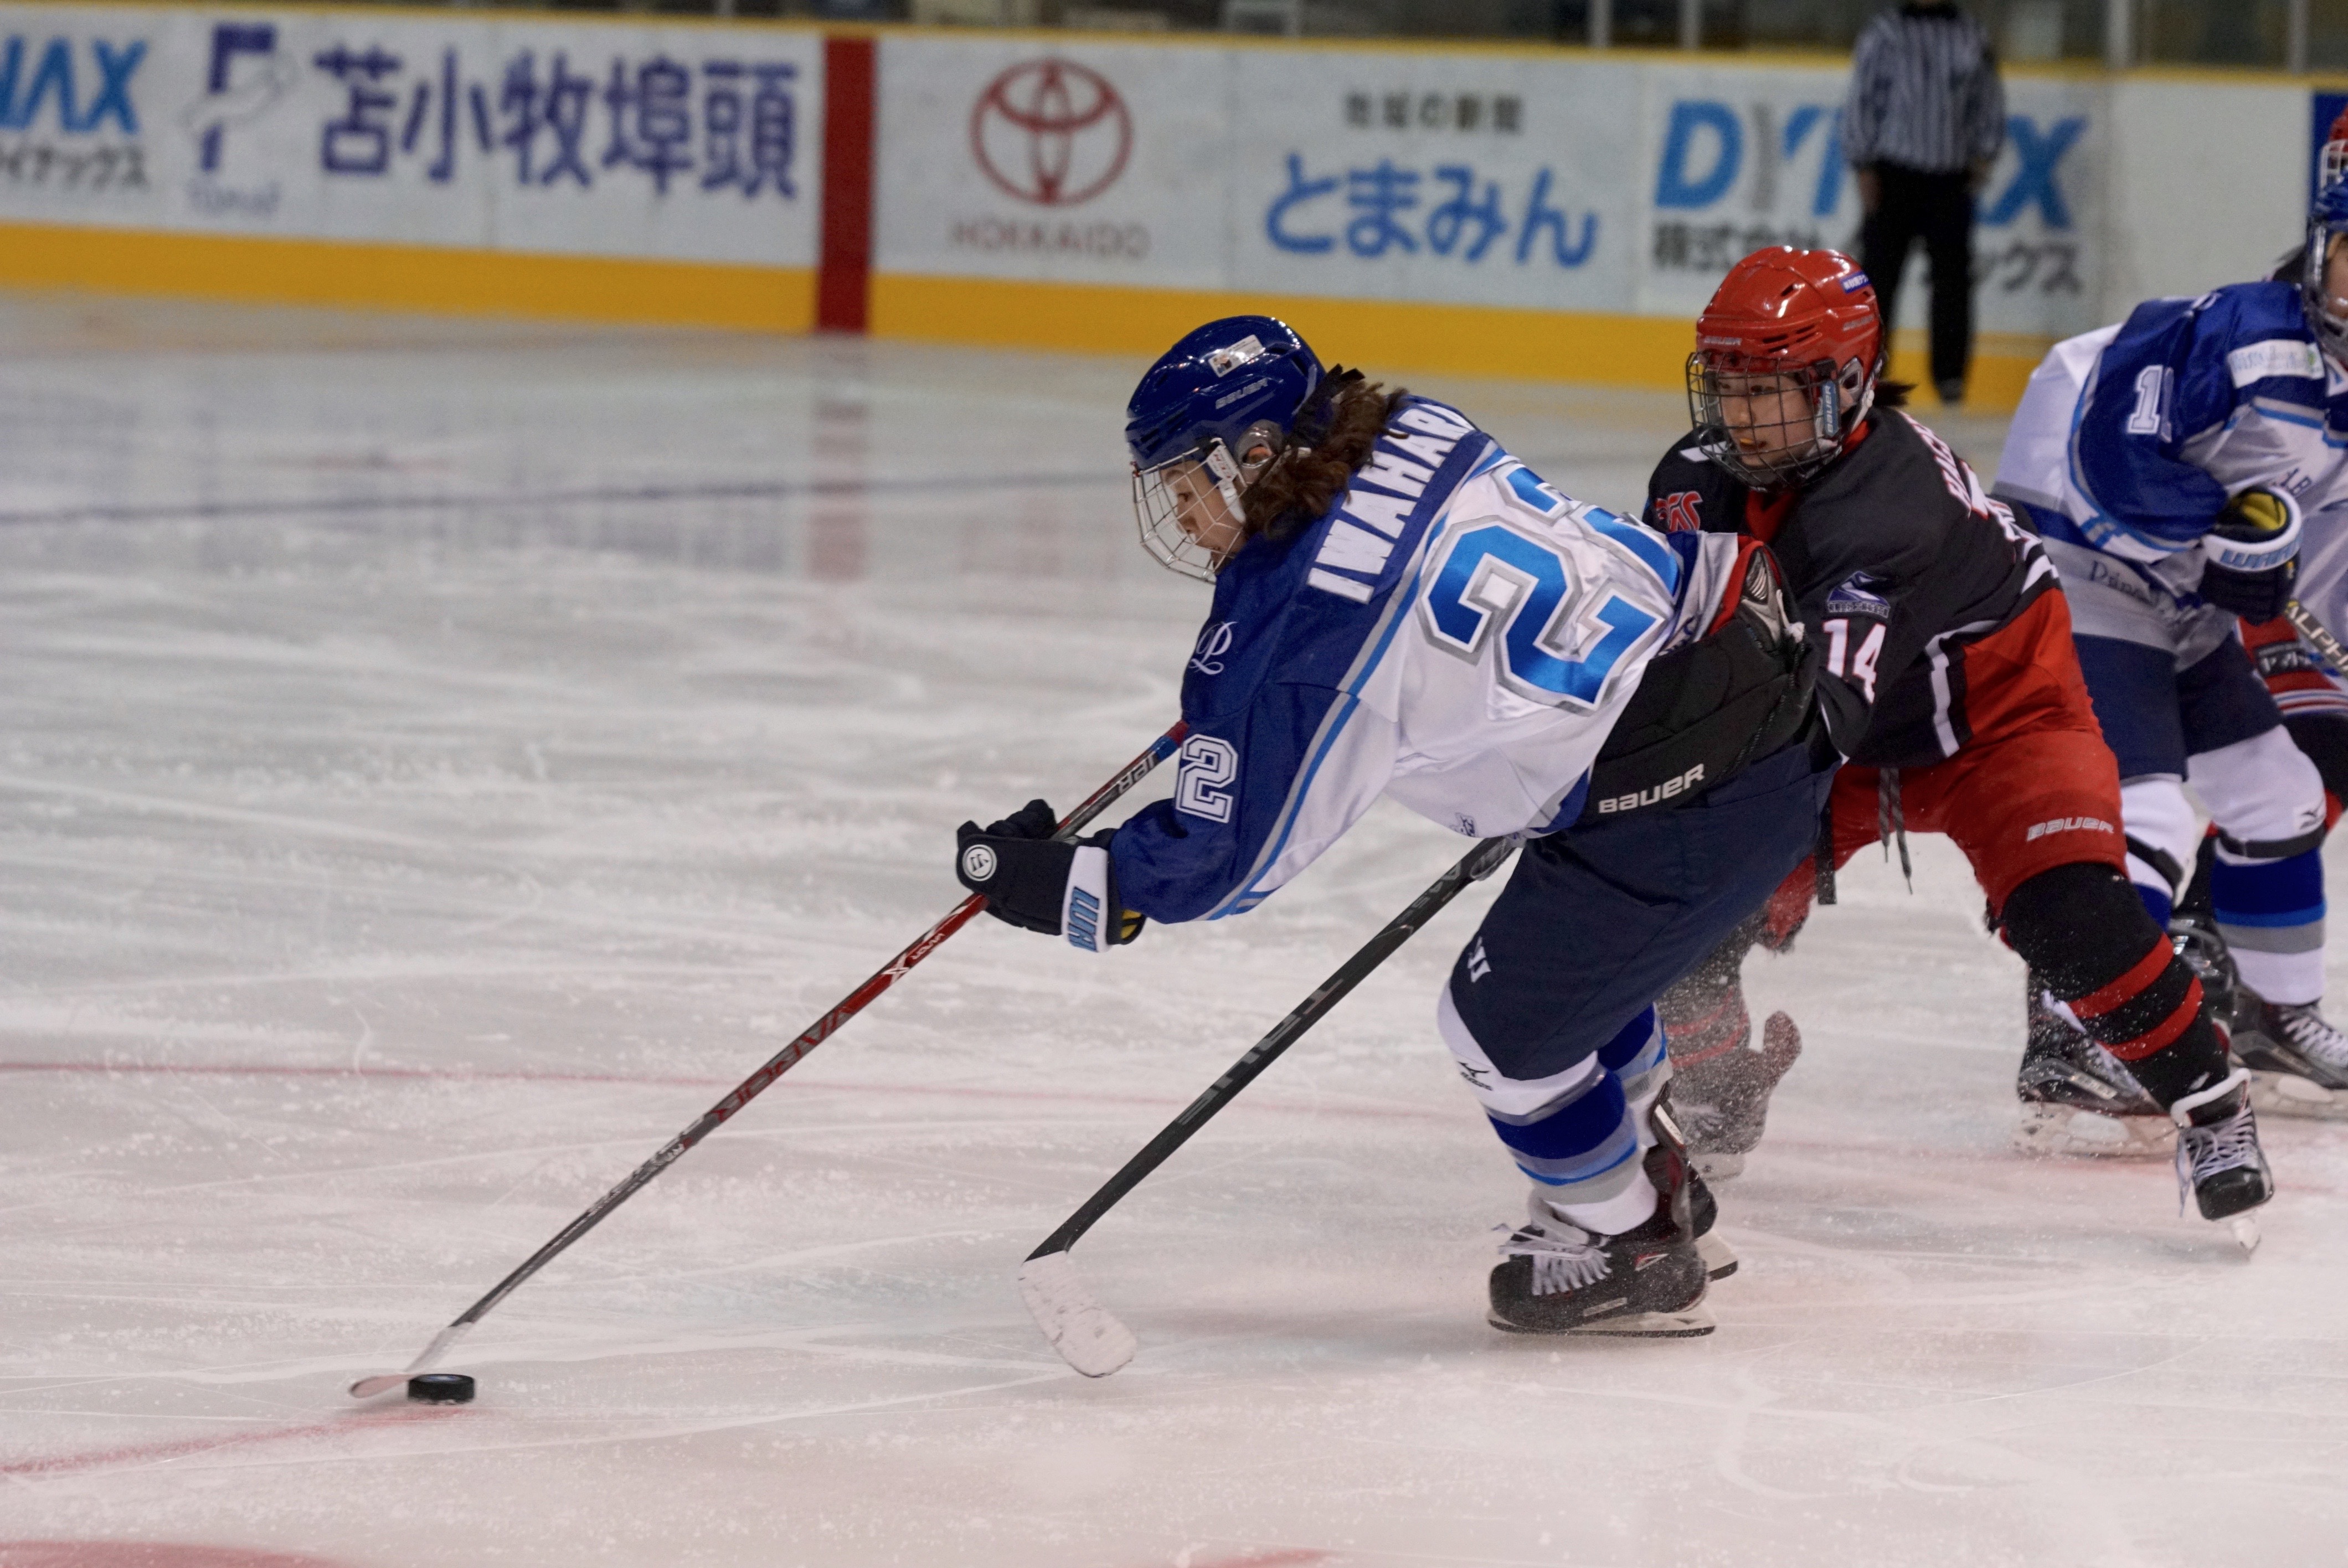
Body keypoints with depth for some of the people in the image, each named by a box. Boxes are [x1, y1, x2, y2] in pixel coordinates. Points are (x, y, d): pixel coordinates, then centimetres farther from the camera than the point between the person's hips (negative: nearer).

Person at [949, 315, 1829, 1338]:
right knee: (1568, 950, 31)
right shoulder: (1415, 436, 5)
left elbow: (1223, 860, -7)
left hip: (1689, 790, -9)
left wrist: (1048, 881, 3)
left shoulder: (1293, 630, -16)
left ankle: (1633, 1257, 27)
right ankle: (1653, 1184, 50)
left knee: (1504, 1023, 8)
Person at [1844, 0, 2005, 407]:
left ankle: (1950, 374, 6)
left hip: (1951, 179, 2)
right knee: (1880, 271, -2)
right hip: (1893, 174, -2)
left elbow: (1989, 100, 14)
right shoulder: (1885, 35, 0)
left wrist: (1983, 155, 3)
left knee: (1952, 274, 0)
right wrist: (1864, 168, -5)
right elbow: (1862, 100, -1)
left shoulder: (1973, 37, 8)